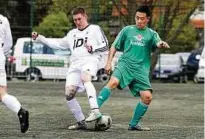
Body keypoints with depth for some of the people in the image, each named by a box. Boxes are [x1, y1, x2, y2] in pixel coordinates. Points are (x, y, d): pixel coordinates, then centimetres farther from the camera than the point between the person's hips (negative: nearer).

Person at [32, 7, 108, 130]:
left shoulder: (95, 29, 11)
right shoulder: (72, 34, 29)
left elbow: (105, 46, 5)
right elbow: (58, 44, 35)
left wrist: (93, 48, -14)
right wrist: (39, 38, 31)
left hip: (90, 61, -6)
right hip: (75, 64, 6)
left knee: (85, 78, -39)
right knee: (69, 93, -10)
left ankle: (95, 111, -52)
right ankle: (81, 122, 3)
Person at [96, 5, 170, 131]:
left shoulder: (151, 34, 11)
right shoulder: (127, 30, 12)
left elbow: (157, 43, -10)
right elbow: (114, 47, 17)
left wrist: (162, 44, -34)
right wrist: (109, 62, 5)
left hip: (141, 70, 1)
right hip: (125, 64, -1)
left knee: (147, 96, -13)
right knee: (113, 82, -31)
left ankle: (134, 124, 4)